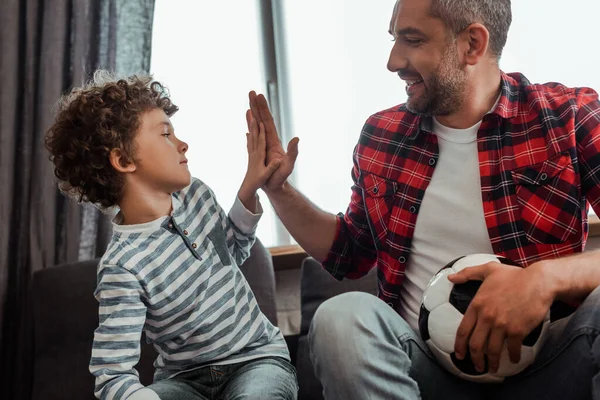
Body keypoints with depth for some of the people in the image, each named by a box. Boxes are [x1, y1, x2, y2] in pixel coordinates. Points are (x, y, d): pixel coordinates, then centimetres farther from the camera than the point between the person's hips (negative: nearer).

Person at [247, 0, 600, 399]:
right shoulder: (381, 135, 8)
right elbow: (349, 254, 20)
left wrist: (548, 277, -30)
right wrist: (277, 189, 9)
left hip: (542, 363, -3)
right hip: (427, 362, 4)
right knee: (341, 318, -28)